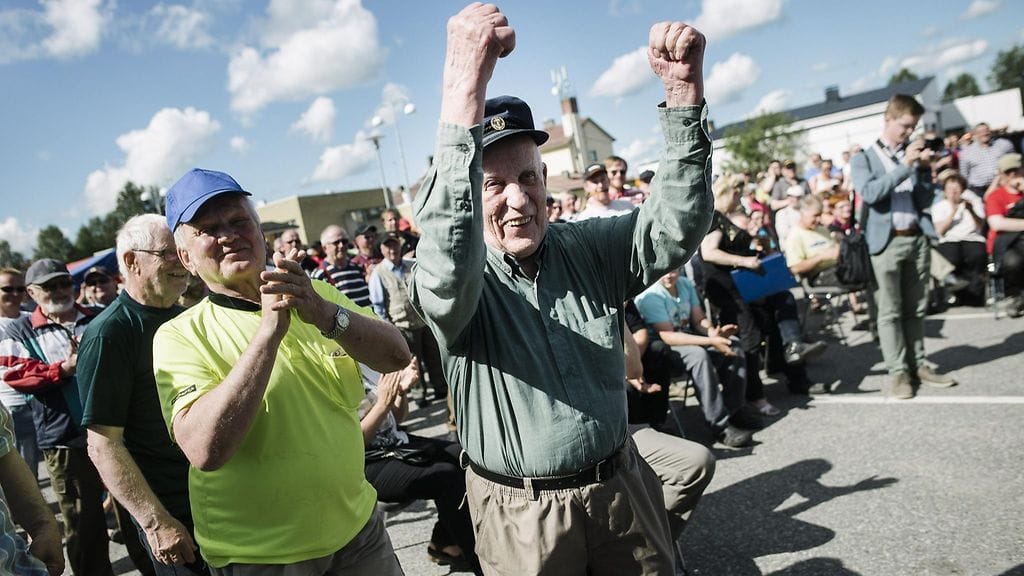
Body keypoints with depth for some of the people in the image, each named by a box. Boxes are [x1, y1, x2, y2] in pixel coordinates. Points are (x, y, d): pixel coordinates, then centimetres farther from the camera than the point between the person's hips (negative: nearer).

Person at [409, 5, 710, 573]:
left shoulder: (589, 249, -1)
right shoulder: (459, 282, -15)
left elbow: (672, 228, -14)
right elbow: (447, 260, -38)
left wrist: (683, 89, -26)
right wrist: (465, 84, -47)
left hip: (622, 489, 4)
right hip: (521, 513, -3)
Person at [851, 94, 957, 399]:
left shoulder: (913, 154, 14)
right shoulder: (863, 158, 2)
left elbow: (926, 201, 11)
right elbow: (869, 193, -16)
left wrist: (923, 168, -3)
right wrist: (906, 165, -18)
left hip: (917, 238, 5)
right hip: (887, 241, -4)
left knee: (916, 308, 10)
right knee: (890, 311, -1)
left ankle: (918, 365, 20)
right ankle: (898, 372, 6)